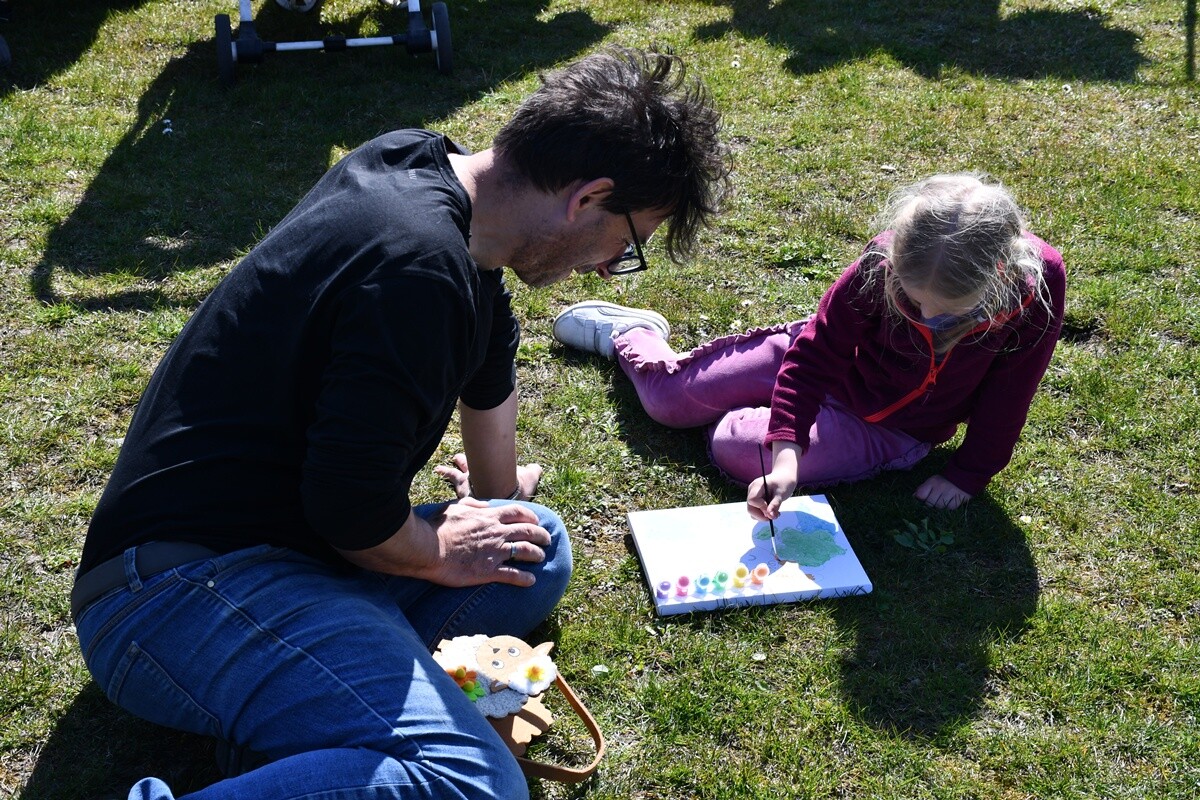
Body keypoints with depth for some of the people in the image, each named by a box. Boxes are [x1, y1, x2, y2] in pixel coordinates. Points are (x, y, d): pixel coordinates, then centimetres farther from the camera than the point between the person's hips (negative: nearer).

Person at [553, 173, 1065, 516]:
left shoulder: (1036, 281, -31)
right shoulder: (878, 267, -32)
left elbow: (1006, 394, -14)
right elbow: (814, 355, -25)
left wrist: (968, 476, -9)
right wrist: (786, 455, -36)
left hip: (892, 432, 0)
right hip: (827, 366, 0)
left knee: (737, 448, -17)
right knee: (670, 397, 4)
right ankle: (630, 335, 42)